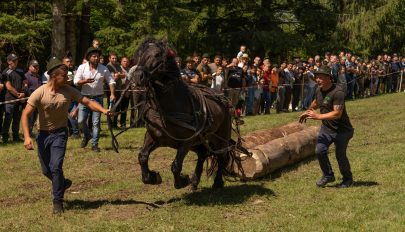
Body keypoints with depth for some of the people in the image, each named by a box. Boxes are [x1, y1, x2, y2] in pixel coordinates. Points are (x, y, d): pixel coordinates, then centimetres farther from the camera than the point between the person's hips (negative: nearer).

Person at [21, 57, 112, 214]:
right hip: (43, 134, 1)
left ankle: (58, 202, -1)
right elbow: (25, 114, -15)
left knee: (56, 167, -15)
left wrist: (103, 110, -25)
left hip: (60, 133, -1)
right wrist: (27, 137, -25)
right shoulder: (39, 93, -17)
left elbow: (88, 102, -7)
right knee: (46, 170, 9)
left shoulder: (69, 91, -11)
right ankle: (63, 183, 41)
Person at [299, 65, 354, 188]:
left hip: (342, 129, -6)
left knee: (340, 155, -2)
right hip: (326, 127, 6)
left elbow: (337, 114, -32)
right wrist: (307, 112, 21)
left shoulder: (337, 92, -25)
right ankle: (328, 175, 13)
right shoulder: (319, 90, 1)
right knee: (320, 150, -8)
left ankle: (347, 179, 24)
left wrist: (318, 116, -32)